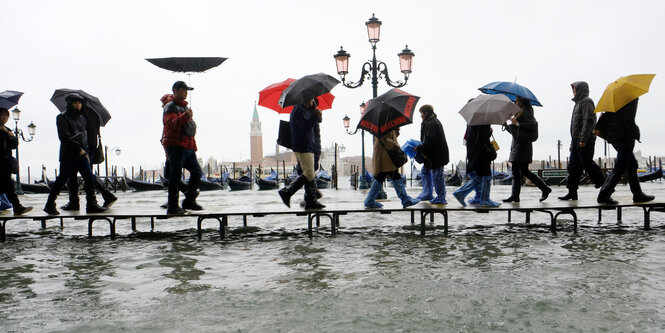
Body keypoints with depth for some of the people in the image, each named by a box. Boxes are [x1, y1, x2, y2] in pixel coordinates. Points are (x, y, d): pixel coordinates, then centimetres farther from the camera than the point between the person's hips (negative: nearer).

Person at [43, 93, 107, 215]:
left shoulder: (82, 118, 17)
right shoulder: (62, 118, -4)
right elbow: (65, 137, -13)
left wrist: (86, 152, 12)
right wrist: (79, 149, -15)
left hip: (82, 155, 6)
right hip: (68, 155, -6)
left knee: (89, 178, -2)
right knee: (62, 179, -2)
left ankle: (91, 204, 1)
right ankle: (50, 205, 11)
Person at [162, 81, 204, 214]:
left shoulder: (184, 107, 24)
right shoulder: (170, 107, -4)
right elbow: (172, 124, -22)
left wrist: (193, 145, 24)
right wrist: (185, 116, -36)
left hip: (188, 147, 9)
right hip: (175, 146, -9)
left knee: (197, 173, 7)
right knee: (175, 176, -9)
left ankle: (189, 201, 17)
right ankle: (172, 206, -4)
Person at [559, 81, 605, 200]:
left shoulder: (586, 102, -8)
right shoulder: (578, 103, 23)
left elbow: (588, 121, -18)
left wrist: (583, 139, -23)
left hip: (585, 141, -10)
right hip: (577, 140, 10)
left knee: (587, 164, -8)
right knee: (573, 166, 6)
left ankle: (603, 185, 4)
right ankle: (572, 192, 7)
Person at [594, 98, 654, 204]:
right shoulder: (632, 97, -12)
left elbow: (606, 114, 10)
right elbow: (628, 119, -21)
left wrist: (599, 128, 8)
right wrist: (634, 133, -14)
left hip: (613, 136, 9)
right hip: (625, 137, -9)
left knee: (632, 164, 17)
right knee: (619, 168, -4)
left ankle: (638, 195, 24)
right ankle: (604, 195, -5)